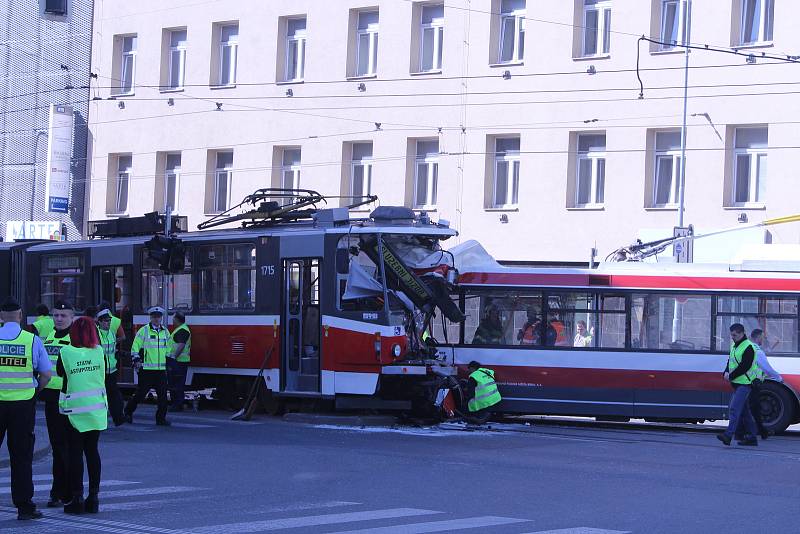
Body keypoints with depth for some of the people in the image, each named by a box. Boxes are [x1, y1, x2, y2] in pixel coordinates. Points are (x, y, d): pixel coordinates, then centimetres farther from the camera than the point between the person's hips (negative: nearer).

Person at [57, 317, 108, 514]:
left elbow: (59, 373, 1)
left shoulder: (66, 353, -10)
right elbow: (103, 377, 6)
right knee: (92, 451, 11)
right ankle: (93, 497, 12)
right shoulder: (99, 352, -2)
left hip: (74, 410, -3)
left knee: (75, 453, 2)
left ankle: (77, 499, 0)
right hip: (96, 408, 3)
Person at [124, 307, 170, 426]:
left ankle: (161, 418, 6)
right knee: (141, 393, 1)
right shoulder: (143, 331, -2)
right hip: (147, 369, -4)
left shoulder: (165, 332, 13)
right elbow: (135, 347, -2)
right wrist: (136, 360, -11)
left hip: (161, 369, 4)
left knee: (162, 395, 0)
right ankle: (128, 412, 18)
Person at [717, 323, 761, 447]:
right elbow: (731, 361, 21)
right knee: (744, 411, 13)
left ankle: (728, 435, -26)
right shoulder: (734, 346, 15)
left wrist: (731, 376, -16)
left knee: (734, 408, -18)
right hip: (737, 383, 10)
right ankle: (751, 437, 19)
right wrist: (726, 372, 2)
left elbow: (744, 366, -20)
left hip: (744, 383, -10)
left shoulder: (748, 347, -14)